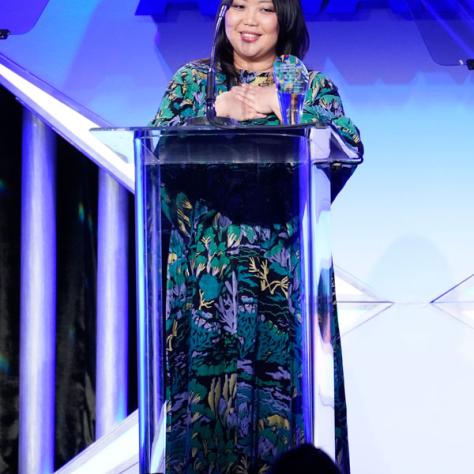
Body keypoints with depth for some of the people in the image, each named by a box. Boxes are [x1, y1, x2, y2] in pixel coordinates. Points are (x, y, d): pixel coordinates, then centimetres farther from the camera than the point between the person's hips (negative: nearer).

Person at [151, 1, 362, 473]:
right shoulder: (192, 79, 12)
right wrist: (219, 110, -10)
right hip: (208, 270, 1)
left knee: (284, 388, -4)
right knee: (207, 376, -3)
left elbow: (351, 143, -7)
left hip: (285, 270, -1)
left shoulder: (311, 84, 10)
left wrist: (280, 104, -12)